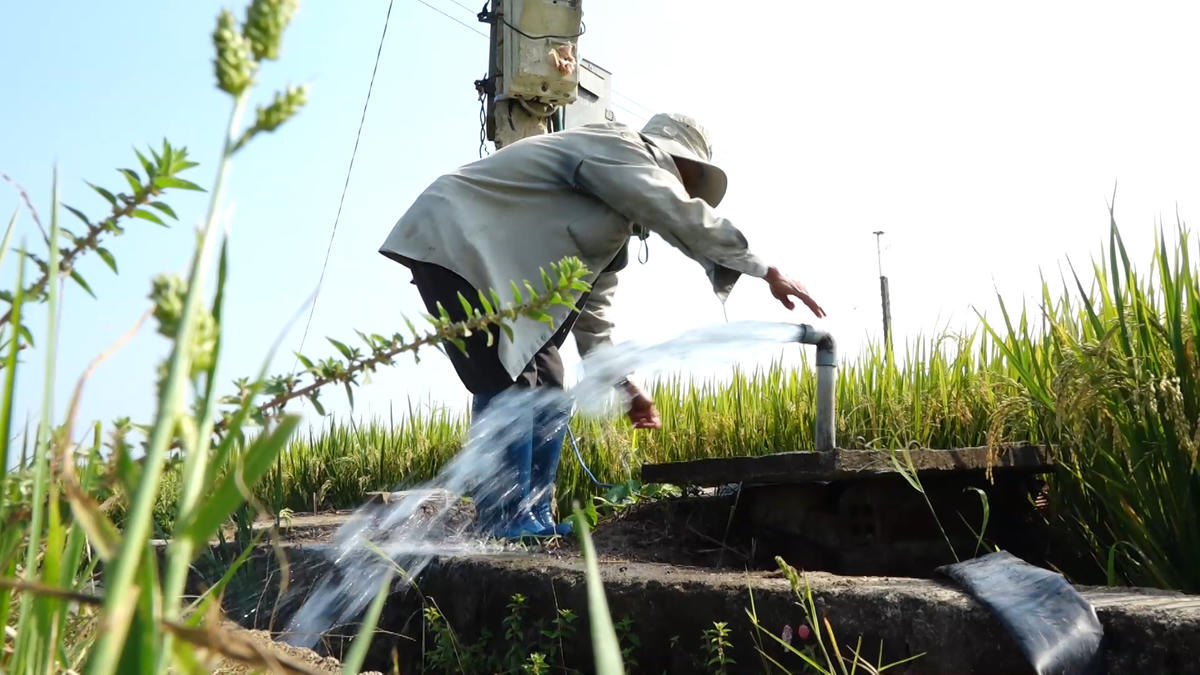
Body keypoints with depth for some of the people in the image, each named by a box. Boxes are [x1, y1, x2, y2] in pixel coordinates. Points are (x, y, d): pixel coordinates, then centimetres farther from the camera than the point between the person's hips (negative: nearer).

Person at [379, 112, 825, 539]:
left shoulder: (615, 217, 20)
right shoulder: (619, 149, -8)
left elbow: (591, 309, 19)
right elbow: (685, 219, -20)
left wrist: (626, 385, 15)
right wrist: (767, 272, -18)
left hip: (493, 264, 11)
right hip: (454, 243, -10)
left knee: (546, 388, 6)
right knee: (510, 384, -17)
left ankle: (533, 520, 9)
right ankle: (508, 527, -12)